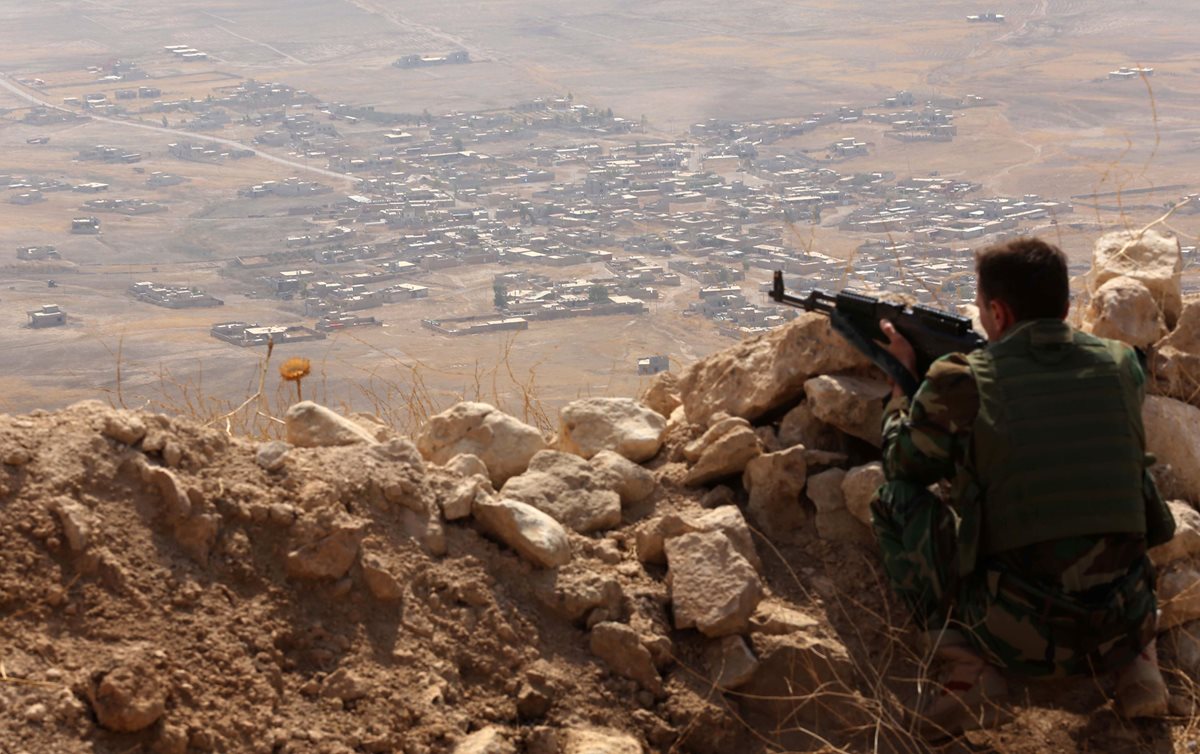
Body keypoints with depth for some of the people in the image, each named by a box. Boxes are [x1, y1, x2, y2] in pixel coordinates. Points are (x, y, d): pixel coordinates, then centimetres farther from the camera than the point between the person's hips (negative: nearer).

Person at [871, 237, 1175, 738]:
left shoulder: (960, 383, -8)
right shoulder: (1121, 365, 3)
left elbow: (901, 464, 12)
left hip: (1016, 640, -4)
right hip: (1122, 627, 4)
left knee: (893, 500, 15)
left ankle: (968, 665, -1)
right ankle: (1137, 655, 12)